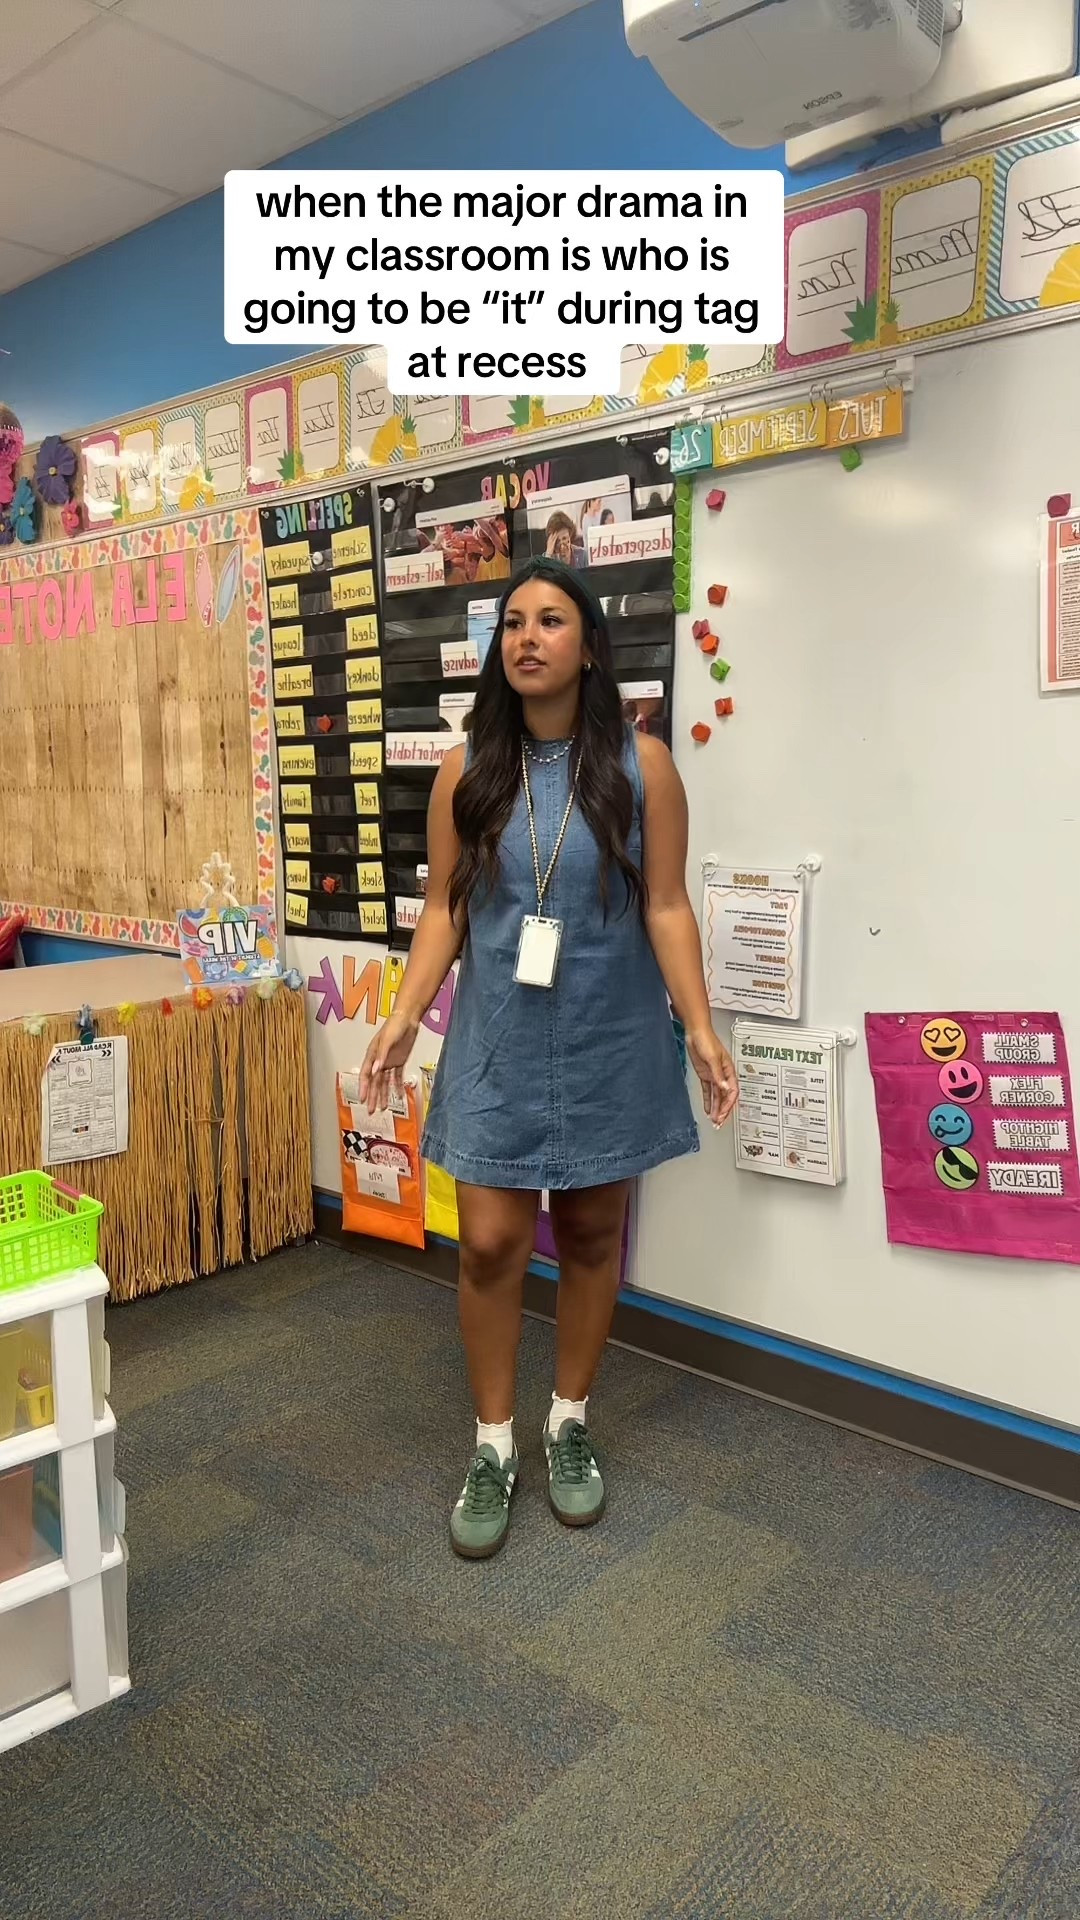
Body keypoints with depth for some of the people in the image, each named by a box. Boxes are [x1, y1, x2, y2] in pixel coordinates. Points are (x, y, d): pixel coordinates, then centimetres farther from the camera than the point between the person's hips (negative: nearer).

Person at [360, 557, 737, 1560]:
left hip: (608, 1044, 0)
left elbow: (666, 907, -5)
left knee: (591, 1235, 12)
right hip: (498, 1044, 1)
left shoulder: (641, 764, -6)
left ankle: (568, 1423, 33)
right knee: (490, 1244, 1)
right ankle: (493, 1443, 22)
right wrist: (402, 1017, -7)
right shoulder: (467, 770, -1)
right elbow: (443, 909, 2)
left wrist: (700, 1029, -10)